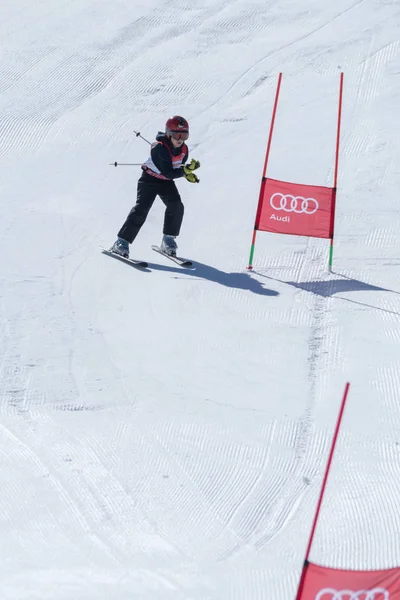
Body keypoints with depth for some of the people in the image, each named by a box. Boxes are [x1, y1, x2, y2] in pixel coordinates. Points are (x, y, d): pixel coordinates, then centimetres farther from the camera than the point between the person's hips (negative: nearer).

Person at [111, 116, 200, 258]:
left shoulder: (184, 149, -9)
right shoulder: (160, 148, -30)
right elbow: (169, 173, -34)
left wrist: (188, 174, -6)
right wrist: (187, 170, -42)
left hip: (166, 182, 6)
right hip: (149, 180, -6)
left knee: (176, 207, -15)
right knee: (141, 209, -16)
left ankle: (168, 240, -1)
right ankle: (121, 242, -13)